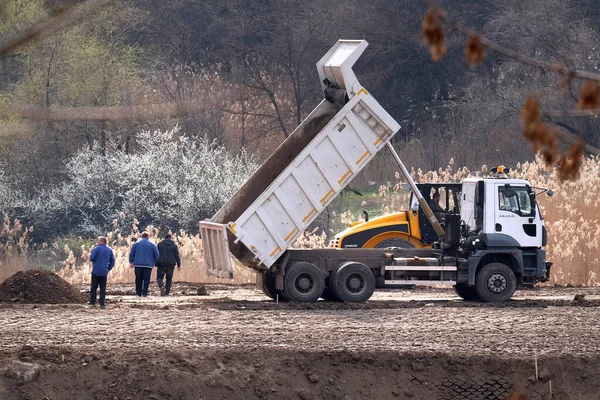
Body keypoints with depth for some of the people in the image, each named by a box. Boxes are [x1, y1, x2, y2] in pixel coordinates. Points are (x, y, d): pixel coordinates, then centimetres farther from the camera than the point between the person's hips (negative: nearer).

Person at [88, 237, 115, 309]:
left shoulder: (97, 248, -8)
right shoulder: (109, 250, 8)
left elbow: (91, 258, -14)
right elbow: (112, 261, 9)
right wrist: (108, 269, 14)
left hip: (96, 271, -4)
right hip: (104, 272, 4)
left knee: (94, 287, 5)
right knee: (103, 288, 5)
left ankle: (92, 302, 6)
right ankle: (102, 303, 2)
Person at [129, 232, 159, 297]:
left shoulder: (136, 244, 5)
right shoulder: (152, 245, 4)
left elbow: (131, 254, 5)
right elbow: (156, 255, 6)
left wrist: (131, 262, 13)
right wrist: (154, 263, 20)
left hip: (138, 265, 1)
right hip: (148, 265, -1)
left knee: (138, 280, 9)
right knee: (146, 279, -1)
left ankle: (139, 293, 10)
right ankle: (144, 293, -11)